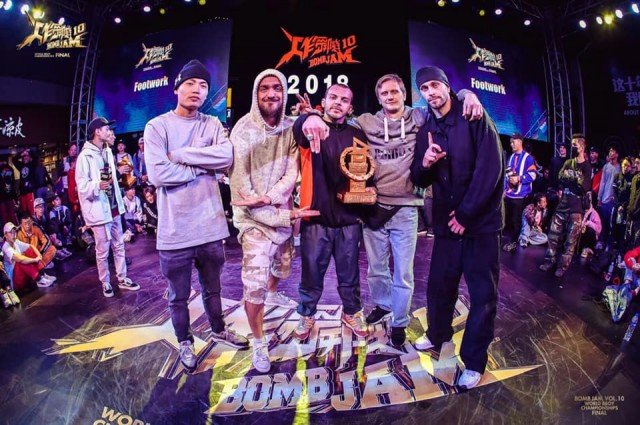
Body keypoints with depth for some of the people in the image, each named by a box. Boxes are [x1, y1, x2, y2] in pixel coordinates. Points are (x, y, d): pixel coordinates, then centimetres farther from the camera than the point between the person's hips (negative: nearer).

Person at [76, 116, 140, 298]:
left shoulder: (107, 151, 10)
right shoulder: (85, 156, -16)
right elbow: (82, 186, -17)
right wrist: (97, 185, -36)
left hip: (114, 206, 8)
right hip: (99, 209, -8)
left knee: (119, 246, 14)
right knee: (102, 250, 3)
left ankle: (122, 279, 24)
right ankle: (105, 283, 18)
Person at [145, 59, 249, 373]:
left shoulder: (212, 124, 6)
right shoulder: (157, 126, -5)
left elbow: (226, 157, -13)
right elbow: (158, 174, -17)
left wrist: (181, 154, -15)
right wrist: (202, 167, -10)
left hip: (210, 225, 3)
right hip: (175, 230, -3)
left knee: (212, 289, 23)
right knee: (178, 296, 15)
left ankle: (218, 331, 46)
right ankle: (185, 342, 38)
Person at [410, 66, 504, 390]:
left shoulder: (474, 119, -6)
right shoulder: (425, 131, 9)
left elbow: (490, 168, -14)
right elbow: (419, 181, 9)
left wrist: (466, 213, -15)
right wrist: (424, 163, -14)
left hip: (480, 220, -4)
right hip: (446, 221, 4)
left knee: (482, 293, 2)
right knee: (439, 286, 13)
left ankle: (474, 362, 17)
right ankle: (437, 335, 39)